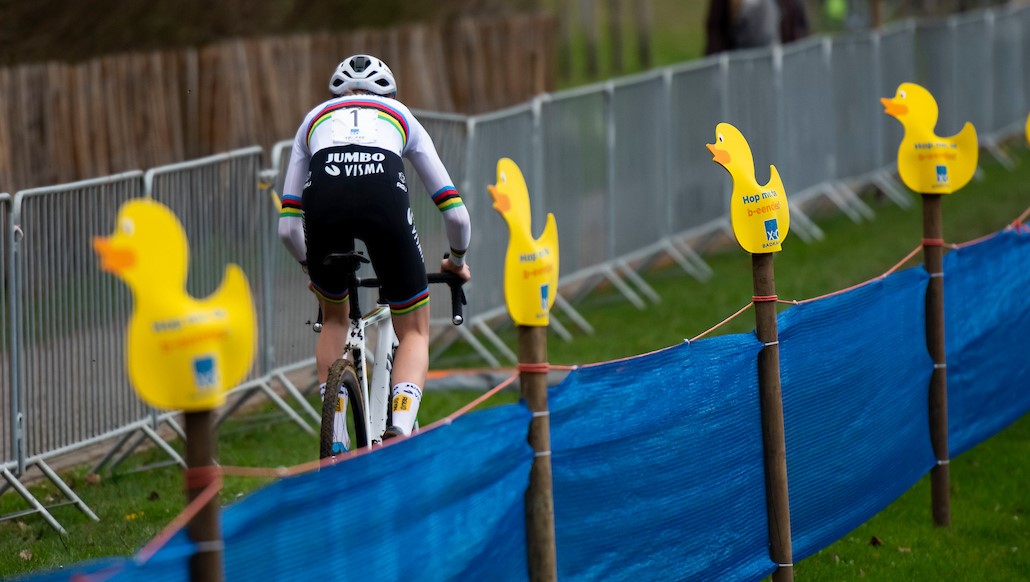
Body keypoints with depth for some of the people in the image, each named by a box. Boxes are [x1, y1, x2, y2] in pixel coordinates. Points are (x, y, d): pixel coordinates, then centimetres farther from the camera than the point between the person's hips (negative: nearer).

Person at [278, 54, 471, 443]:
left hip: (323, 199, 1)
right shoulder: (401, 116, 37)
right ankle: (400, 435, -8)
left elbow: (287, 227, 33)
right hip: (384, 196, -1)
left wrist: (311, 265, 53)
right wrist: (457, 260, 55)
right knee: (414, 332, 16)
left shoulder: (315, 119, 38)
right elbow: (455, 214, 35)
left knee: (334, 320, 29)